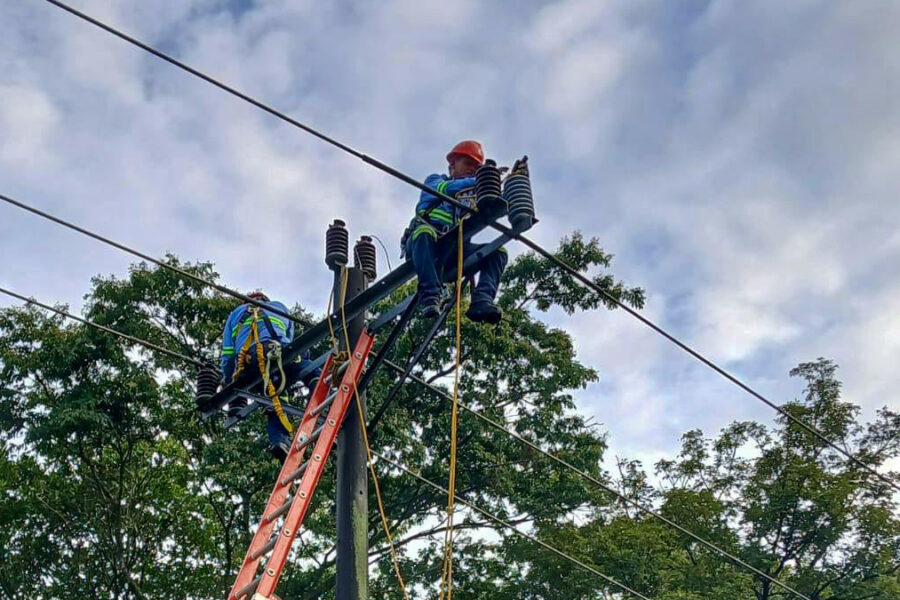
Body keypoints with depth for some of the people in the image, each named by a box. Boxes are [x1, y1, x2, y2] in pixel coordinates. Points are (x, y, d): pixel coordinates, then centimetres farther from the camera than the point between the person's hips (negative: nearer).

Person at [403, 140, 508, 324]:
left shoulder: (472, 197, 27)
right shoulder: (435, 180, 16)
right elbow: (446, 188, -9)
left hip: (453, 250, 4)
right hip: (423, 244, -4)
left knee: (498, 251, -13)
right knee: (425, 230, -37)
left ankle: (482, 301, -37)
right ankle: (430, 296, -46)